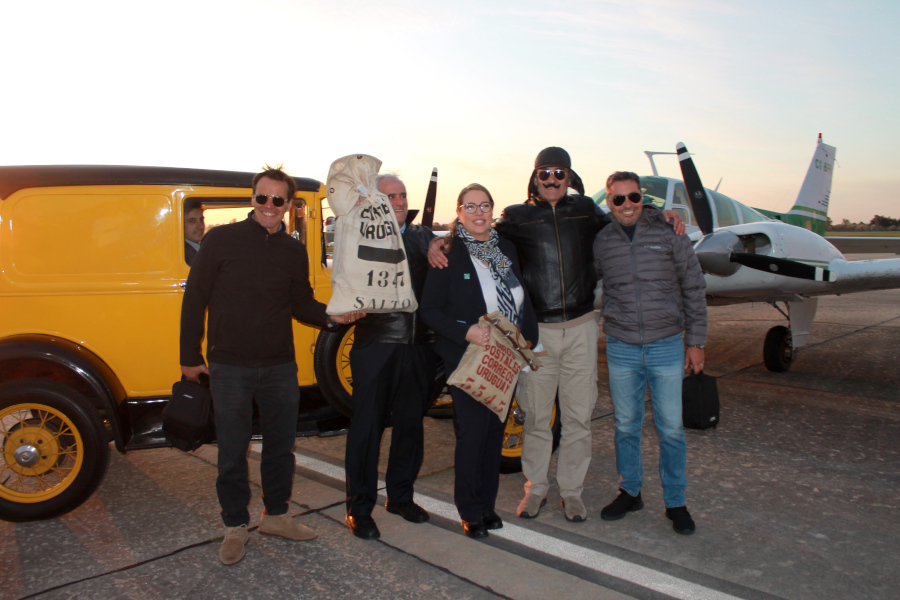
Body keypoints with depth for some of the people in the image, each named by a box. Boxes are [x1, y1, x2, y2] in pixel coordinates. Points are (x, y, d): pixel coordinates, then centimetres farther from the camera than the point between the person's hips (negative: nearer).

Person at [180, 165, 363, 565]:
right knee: (232, 450, 7)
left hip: (280, 367, 4)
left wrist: (330, 317, -9)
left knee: (281, 443, 13)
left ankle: (276, 515, 32)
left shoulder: (294, 251, 7)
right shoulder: (222, 240, -4)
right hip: (229, 367, -3)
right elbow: (194, 299, -1)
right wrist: (190, 356, -1)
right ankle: (235, 527, 25)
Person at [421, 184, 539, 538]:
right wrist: (466, 332, -23)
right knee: (473, 431, -3)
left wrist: (528, 337, 2)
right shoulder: (448, 254, -9)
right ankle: (469, 511, 15)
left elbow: (522, 300, 14)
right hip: (466, 359, -5)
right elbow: (430, 310, -10)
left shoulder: (506, 248, 8)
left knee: (495, 429, 13)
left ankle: (487, 502, 29)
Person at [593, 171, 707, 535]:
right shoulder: (601, 242, 2)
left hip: (667, 345, -1)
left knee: (671, 428, 6)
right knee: (626, 425, 12)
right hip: (621, 348, 2)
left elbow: (693, 289, 0)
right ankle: (630, 492, 31)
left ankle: (675, 502, 23)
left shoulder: (670, 233, -4)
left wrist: (696, 342, -1)